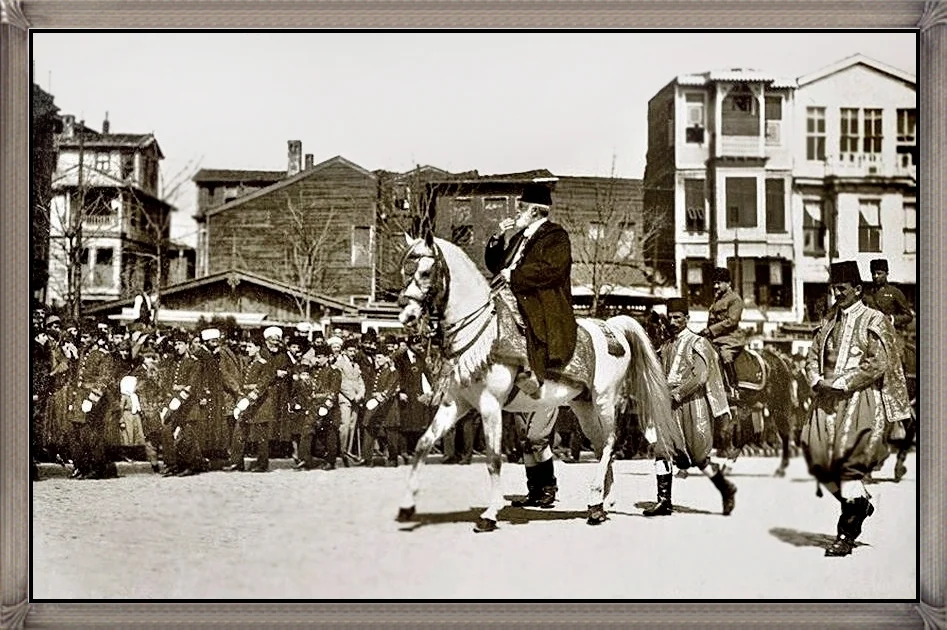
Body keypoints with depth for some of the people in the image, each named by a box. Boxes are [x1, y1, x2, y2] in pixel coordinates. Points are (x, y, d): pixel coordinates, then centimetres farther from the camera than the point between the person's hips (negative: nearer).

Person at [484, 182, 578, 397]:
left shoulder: (556, 235, 1)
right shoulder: (519, 236, 24)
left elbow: (551, 270, -16)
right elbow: (493, 265, 24)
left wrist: (513, 276, -15)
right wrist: (502, 239, 9)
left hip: (544, 306, -8)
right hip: (515, 302, 8)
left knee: (534, 329, -32)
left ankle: (534, 374, -41)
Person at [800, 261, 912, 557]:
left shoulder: (874, 321, 0)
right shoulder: (829, 321, 17)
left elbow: (878, 364, -10)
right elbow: (813, 354, 17)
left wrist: (841, 382, -15)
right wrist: (818, 380, -3)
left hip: (861, 397, -5)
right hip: (828, 398, 6)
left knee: (849, 458, -13)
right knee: (817, 452, -5)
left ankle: (846, 534, -3)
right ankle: (860, 500, 22)